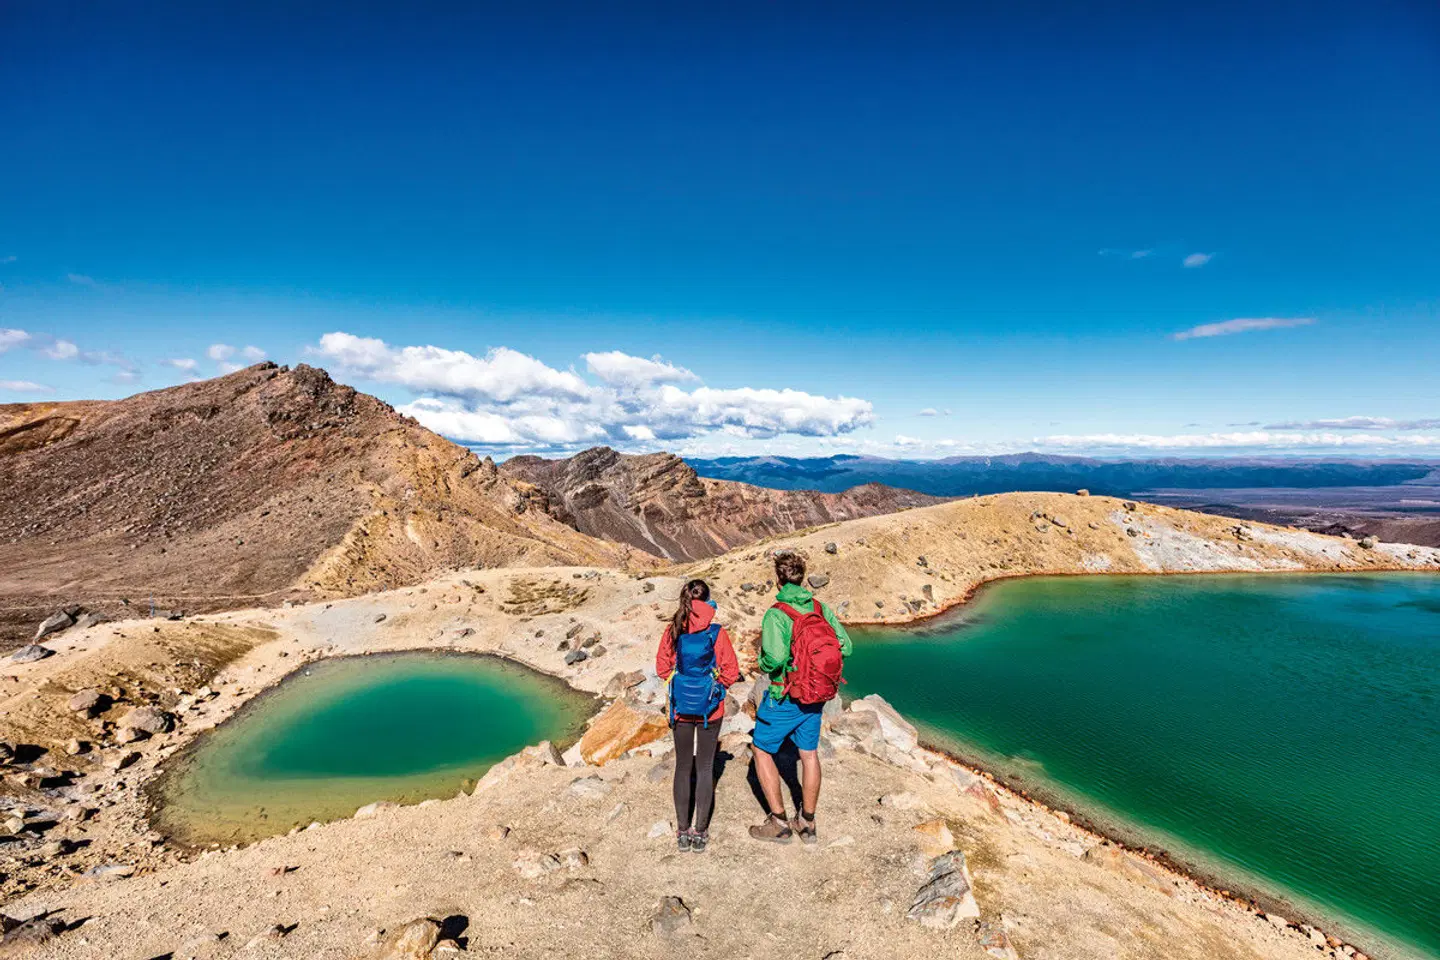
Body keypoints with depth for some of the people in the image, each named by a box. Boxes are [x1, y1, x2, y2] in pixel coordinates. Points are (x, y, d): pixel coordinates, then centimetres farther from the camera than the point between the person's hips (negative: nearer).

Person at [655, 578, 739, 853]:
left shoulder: (673, 631, -9)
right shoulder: (716, 633, -15)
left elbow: (662, 668, 1)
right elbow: (731, 672, -10)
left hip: (681, 708, 2)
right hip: (710, 708, -2)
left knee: (683, 766, 15)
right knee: (705, 768, 11)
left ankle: (683, 831, 23)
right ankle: (700, 832, 19)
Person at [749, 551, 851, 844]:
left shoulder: (776, 614, -21)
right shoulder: (821, 608, -4)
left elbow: (775, 658, -32)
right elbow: (845, 646, -3)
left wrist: (763, 663, -10)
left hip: (784, 698, -6)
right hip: (815, 697, 6)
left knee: (762, 752, 13)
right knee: (809, 754, 18)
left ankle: (779, 823, 18)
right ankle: (807, 824, 32)